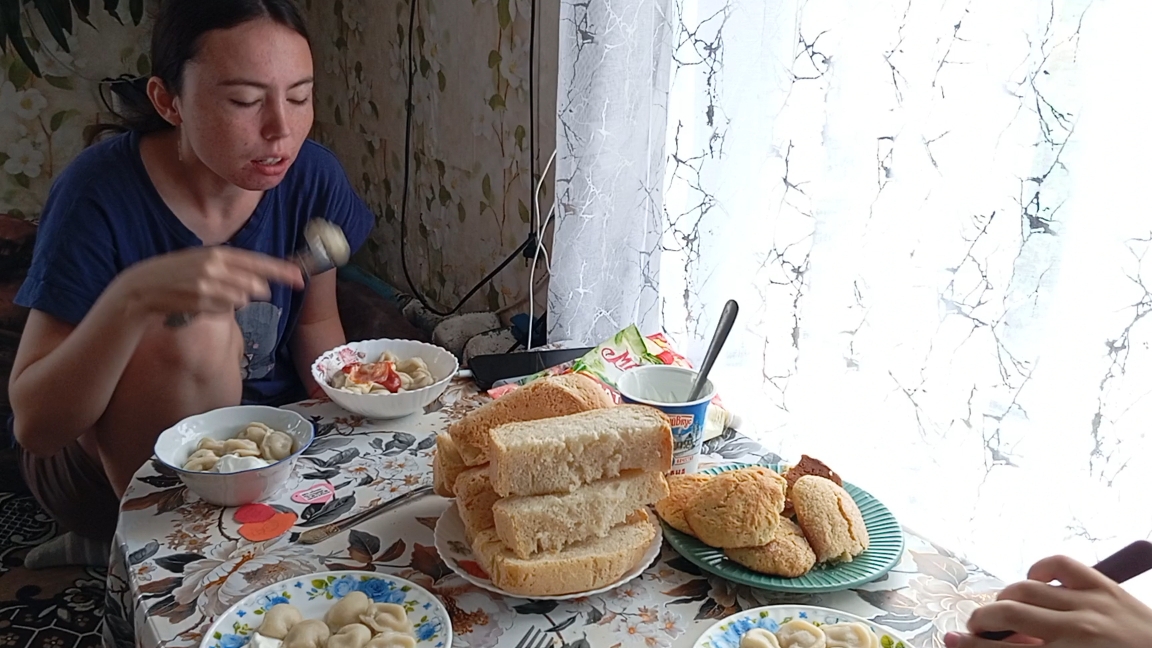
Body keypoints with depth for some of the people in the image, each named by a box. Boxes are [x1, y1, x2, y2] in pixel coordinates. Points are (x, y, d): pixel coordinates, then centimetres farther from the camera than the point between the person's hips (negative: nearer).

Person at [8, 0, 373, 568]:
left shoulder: (312, 176, -12)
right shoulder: (102, 195, -24)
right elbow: (33, 425, -24)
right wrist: (131, 298, -41)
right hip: (96, 458, -5)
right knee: (195, 332, -32)